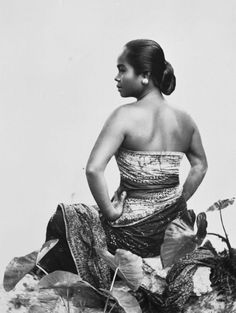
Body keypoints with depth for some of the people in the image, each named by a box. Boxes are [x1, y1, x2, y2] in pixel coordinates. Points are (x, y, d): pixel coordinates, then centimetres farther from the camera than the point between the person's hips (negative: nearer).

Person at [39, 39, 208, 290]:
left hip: (136, 232, -7)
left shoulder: (125, 116, -19)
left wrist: (110, 212, -17)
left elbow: (93, 170, -29)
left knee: (60, 223, 20)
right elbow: (200, 166, 14)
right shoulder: (184, 119, -1)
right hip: (174, 227, 7)